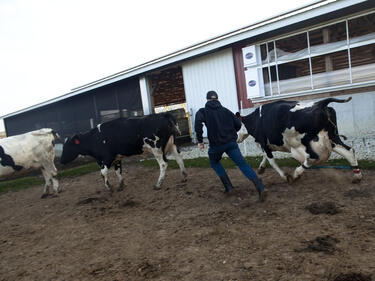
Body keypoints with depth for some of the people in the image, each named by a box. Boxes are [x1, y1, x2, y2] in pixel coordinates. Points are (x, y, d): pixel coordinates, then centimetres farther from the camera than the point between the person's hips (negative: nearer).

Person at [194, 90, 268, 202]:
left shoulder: (203, 111, 5)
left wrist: (200, 140, -12)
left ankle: (228, 186, 16)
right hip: (231, 142, 2)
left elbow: (198, 123, -17)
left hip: (216, 144, -2)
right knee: (242, 163, -3)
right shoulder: (225, 110, 15)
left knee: (214, 162, 25)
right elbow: (238, 124, 10)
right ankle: (260, 187, -17)